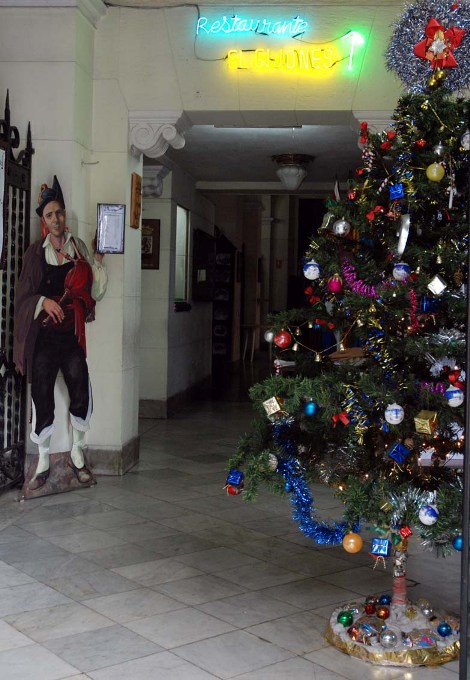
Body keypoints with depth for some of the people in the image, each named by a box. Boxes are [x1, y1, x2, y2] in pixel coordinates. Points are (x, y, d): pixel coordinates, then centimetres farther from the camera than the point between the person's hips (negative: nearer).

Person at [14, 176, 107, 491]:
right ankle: (43, 462, 17)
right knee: (42, 398, 3)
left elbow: (95, 292, 4)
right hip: (43, 337, -1)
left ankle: (77, 453, 20)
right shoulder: (36, 252, 2)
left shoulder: (79, 248, 6)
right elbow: (24, 296, 1)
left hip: (72, 336, 1)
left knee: (81, 395, -2)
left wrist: (98, 262, -9)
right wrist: (43, 302, -17)